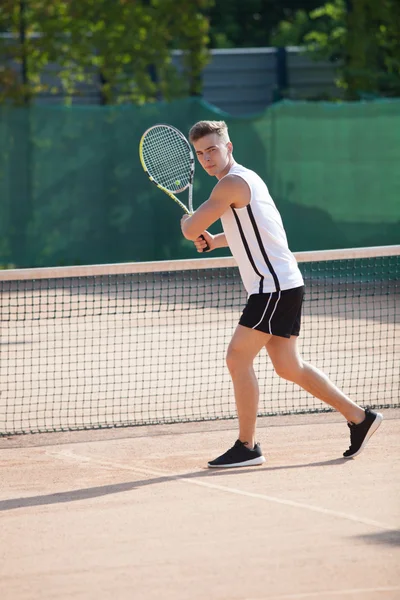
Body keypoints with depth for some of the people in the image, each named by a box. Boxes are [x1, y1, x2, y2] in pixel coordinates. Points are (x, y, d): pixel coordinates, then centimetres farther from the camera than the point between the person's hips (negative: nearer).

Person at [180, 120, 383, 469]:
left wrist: (186, 222, 7)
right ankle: (359, 417, 21)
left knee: (238, 358, -10)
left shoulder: (233, 183, -15)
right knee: (289, 367, 15)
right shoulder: (246, 179, 17)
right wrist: (214, 241, 20)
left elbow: (191, 229, -17)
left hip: (275, 287, -10)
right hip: (282, 285, 10)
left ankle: (247, 447, -5)